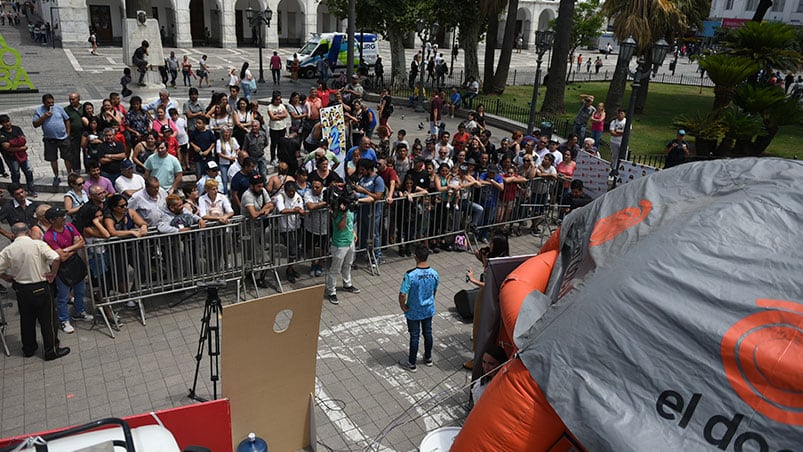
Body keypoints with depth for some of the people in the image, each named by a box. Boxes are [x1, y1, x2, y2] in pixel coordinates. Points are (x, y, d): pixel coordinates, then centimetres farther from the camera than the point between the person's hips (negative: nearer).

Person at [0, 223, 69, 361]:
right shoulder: (38, 244, -14)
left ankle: (28, 349, 32)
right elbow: (55, 258, -26)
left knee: (26, 320, 19)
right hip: (41, 288, -4)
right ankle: (52, 350, 12)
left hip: (21, 290, 4)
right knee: (47, 320, 6)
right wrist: (53, 274, -12)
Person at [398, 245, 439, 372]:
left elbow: (402, 294, -27)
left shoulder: (410, 275, -28)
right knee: (428, 333, 21)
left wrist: (403, 306, -9)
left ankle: (411, 363, 26)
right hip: (429, 310, 4)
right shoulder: (434, 273, -12)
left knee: (414, 336, 10)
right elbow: (435, 291, 4)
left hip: (413, 312, -4)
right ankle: (428, 358, 40)